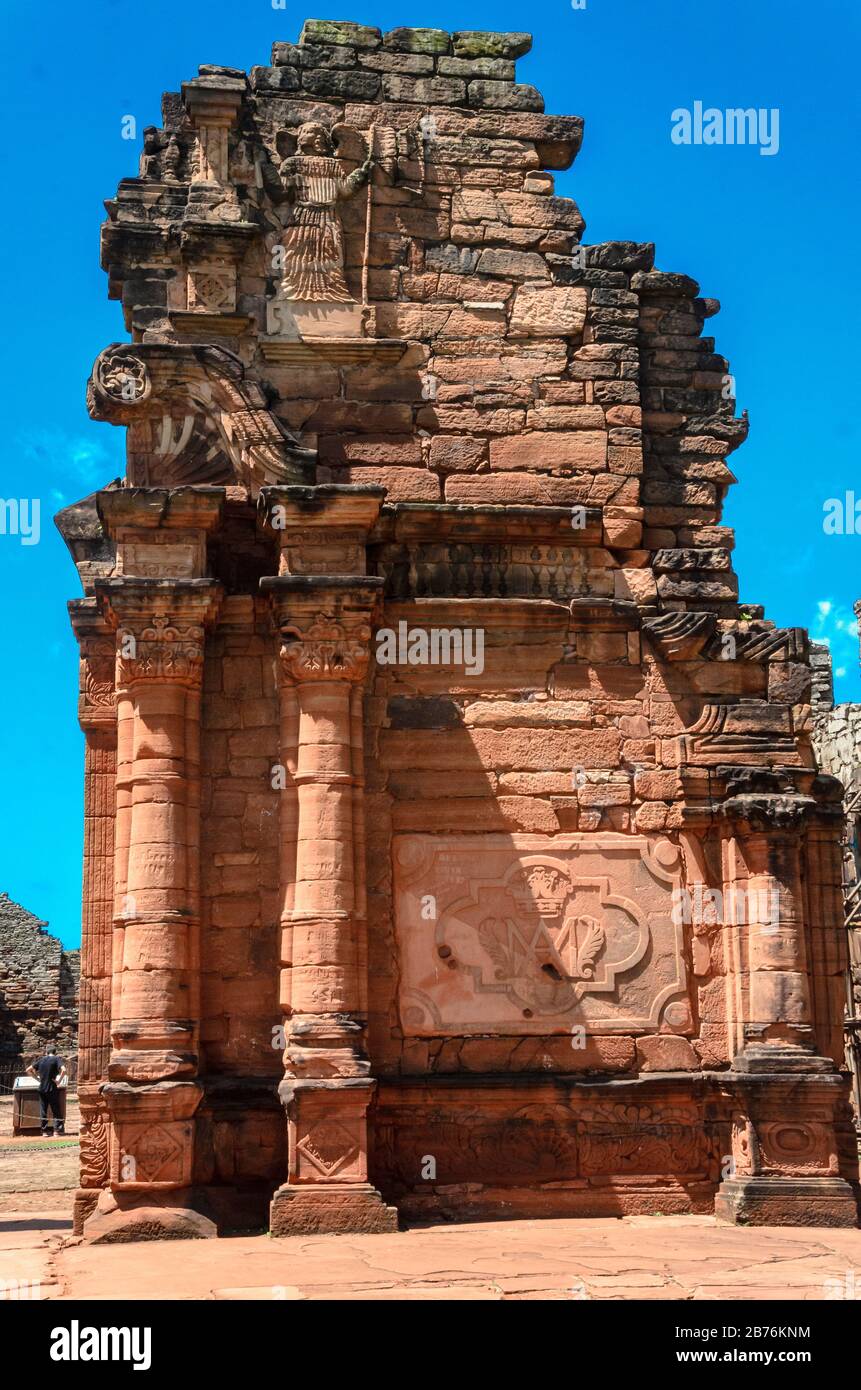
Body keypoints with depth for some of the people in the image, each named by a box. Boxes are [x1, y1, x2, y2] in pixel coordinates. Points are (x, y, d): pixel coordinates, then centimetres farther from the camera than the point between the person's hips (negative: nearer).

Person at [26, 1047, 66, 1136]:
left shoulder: (41, 1060, 10)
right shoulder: (57, 1059, -3)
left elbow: (28, 1070, 12)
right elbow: (63, 1070, -21)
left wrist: (37, 1078, 13)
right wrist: (59, 1080, -11)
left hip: (42, 1088, 4)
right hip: (52, 1089, -4)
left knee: (43, 1110, 10)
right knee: (56, 1110, 4)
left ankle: (44, 1130, 11)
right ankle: (58, 1129, -1)